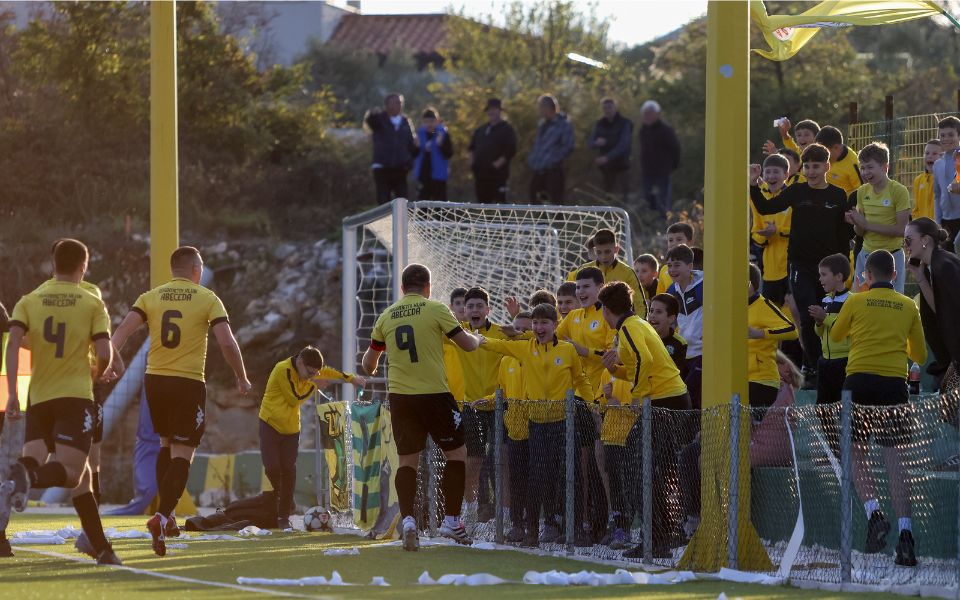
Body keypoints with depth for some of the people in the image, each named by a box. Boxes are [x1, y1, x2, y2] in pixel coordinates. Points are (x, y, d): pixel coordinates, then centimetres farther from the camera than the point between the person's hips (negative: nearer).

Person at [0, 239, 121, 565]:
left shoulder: (29, 302, 9)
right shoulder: (92, 304, 3)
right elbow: (105, 354, -6)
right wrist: (98, 374, 18)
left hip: (39, 397, 3)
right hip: (76, 396, -3)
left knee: (33, 463, 5)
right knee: (71, 473, -12)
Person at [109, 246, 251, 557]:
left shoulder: (150, 297, 7)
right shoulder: (207, 299, -1)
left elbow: (124, 329, -7)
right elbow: (227, 342, -8)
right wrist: (242, 379, 4)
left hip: (155, 380, 4)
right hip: (189, 383, -4)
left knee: (167, 444, 22)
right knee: (182, 454, -3)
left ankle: (166, 513, 18)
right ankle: (161, 518, -19)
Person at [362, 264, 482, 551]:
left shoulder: (386, 316, 8)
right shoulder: (436, 310, -4)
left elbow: (369, 361, 18)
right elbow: (468, 344, -3)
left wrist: (372, 376, 42)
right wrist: (476, 338, 21)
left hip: (399, 396, 4)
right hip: (434, 395, -4)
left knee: (408, 460, 9)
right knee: (456, 453, 11)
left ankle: (407, 520, -8)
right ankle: (451, 520, 8)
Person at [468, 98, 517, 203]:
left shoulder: (506, 129, -1)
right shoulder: (481, 130, 20)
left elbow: (511, 150, -12)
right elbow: (471, 147, 28)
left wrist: (499, 162, -17)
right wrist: (471, 158, 9)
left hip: (497, 174, -7)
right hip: (481, 174, 7)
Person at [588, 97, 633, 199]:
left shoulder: (625, 123, -5)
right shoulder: (599, 124, 9)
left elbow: (624, 145, -16)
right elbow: (590, 144, 6)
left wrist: (607, 157, -28)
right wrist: (596, 143, -20)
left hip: (621, 167, -4)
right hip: (605, 167, 4)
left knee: (622, 198, -12)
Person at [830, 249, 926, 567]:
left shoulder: (856, 302, 5)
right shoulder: (908, 307, 9)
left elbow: (835, 336, 22)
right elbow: (920, 355, 16)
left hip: (860, 380, -1)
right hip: (894, 384, 1)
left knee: (857, 455, 11)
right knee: (895, 458, 1)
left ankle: (873, 513, -12)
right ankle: (905, 532, -10)